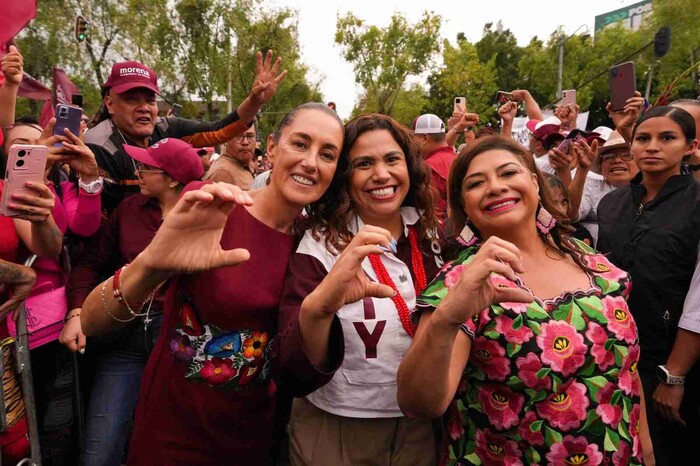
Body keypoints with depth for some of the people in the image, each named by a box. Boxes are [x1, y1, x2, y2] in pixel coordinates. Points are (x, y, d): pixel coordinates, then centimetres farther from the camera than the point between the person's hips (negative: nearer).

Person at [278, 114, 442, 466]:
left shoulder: (432, 236, -4)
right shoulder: (320, 244, -16)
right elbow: (298, 377, -24)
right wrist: (317, 306, -42)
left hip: (419, 428, 4)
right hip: (334, 430, -3)